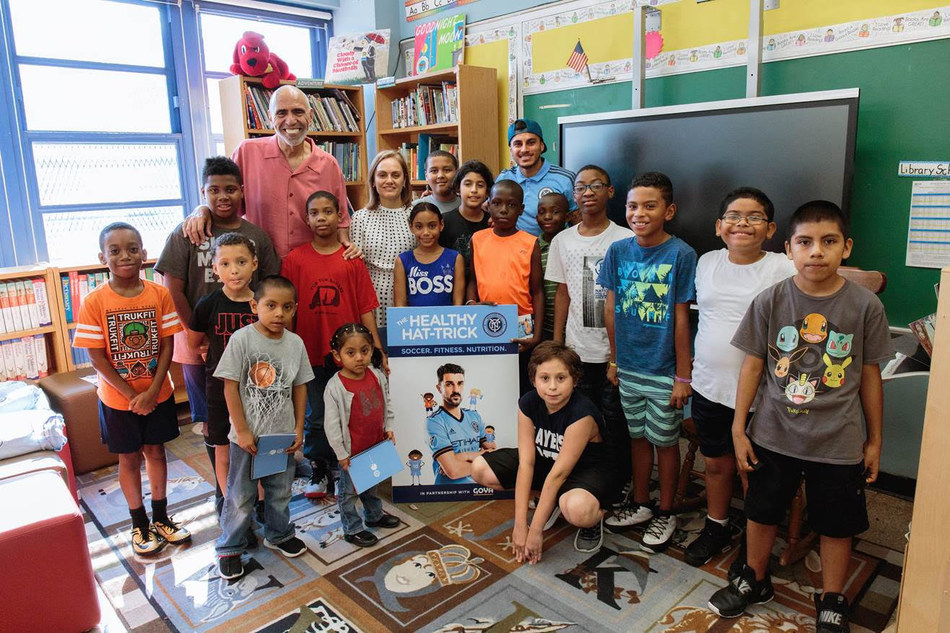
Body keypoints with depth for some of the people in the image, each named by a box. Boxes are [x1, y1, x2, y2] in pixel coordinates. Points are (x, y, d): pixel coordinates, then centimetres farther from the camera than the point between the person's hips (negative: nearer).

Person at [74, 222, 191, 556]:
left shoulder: (159, 294, -9)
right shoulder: (94, 302, -13)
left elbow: (167, 346, -7)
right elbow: (97, 356, -12)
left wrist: (152, 391, -15)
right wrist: (132, 395, -14)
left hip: (157, 393, 2)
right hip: (117, 399, -1)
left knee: (156, 452, 14)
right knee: (129, 457, 12)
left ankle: (161, 518, 31)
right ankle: (140, 525, 29)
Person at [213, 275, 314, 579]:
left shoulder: (295, 343, -3)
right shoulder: (242, 339, -15)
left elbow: (300, 388, 5)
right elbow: (230, 387, -12)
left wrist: (298, 429, 3)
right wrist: (242, 431, -13)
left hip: (283, 435, 4)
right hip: (248, 436, -4)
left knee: (280, 491, 20)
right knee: (241, 496, 9)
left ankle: (278, 534, 42)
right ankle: (229, 548, 29)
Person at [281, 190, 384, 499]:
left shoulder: (352, 260, -1)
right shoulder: (294, 259, -1)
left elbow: (366, 309, -1)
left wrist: (377, 349, -3)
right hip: (311, 353, 0)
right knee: (317, 417, 11)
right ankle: (319, 472, 28)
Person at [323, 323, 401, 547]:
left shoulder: (378, 376, -6)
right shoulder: (335, 387, -23)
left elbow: (386, 404, 10)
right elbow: (332, 424, -18)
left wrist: (388, 428, 5)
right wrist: (341, 454, -14)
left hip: (376, 445, 6)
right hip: (352, 451, -5)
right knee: (349, 490, 10)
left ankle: (375, 515, 46)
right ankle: (352, 529, 28)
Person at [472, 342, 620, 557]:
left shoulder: (582, 414, -31)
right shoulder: (528, 404, -15)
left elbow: (559, 473, -30)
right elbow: (526, 462, -19)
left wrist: (535, 530, -25)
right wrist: (519, 524, -23)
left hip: (589, 469, -6)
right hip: (546, 460, 7)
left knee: (576, 509, -43)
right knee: (480, 469, -9)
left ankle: (594, 517, -2)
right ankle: (550, 500, 9)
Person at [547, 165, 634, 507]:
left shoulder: (626, 239, -5)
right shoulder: (562, 241, 7)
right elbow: (562, 293, 11)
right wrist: (556, 344, 7)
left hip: (615, 350, -3)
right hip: (576, 350, 3)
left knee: (615, 422, 4)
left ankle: (620, 486, 22)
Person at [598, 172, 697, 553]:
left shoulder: (681, 254, -14)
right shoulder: (618, 251, -2)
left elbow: (681, 318, -12)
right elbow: (611, 308, 5)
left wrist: (682, 376, -9)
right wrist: (613, 359, 7)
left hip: (663, 371, -4)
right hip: (629, 367, 4)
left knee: (665, 441, 12)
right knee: (637, 436, 18)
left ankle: (665, 514, 31)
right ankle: (639, 504, 37)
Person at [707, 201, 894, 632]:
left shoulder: (864, 305, -9)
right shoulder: (770, 301, -9)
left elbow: (870, 376, 0)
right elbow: (753, 366, -3)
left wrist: (874, 440, 6)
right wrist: (739, 430, -2)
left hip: (838, 442, 0)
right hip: (773, 435, 1)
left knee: (836, 525, 15)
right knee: (761, 512, 16)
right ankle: (754, 580, 41)